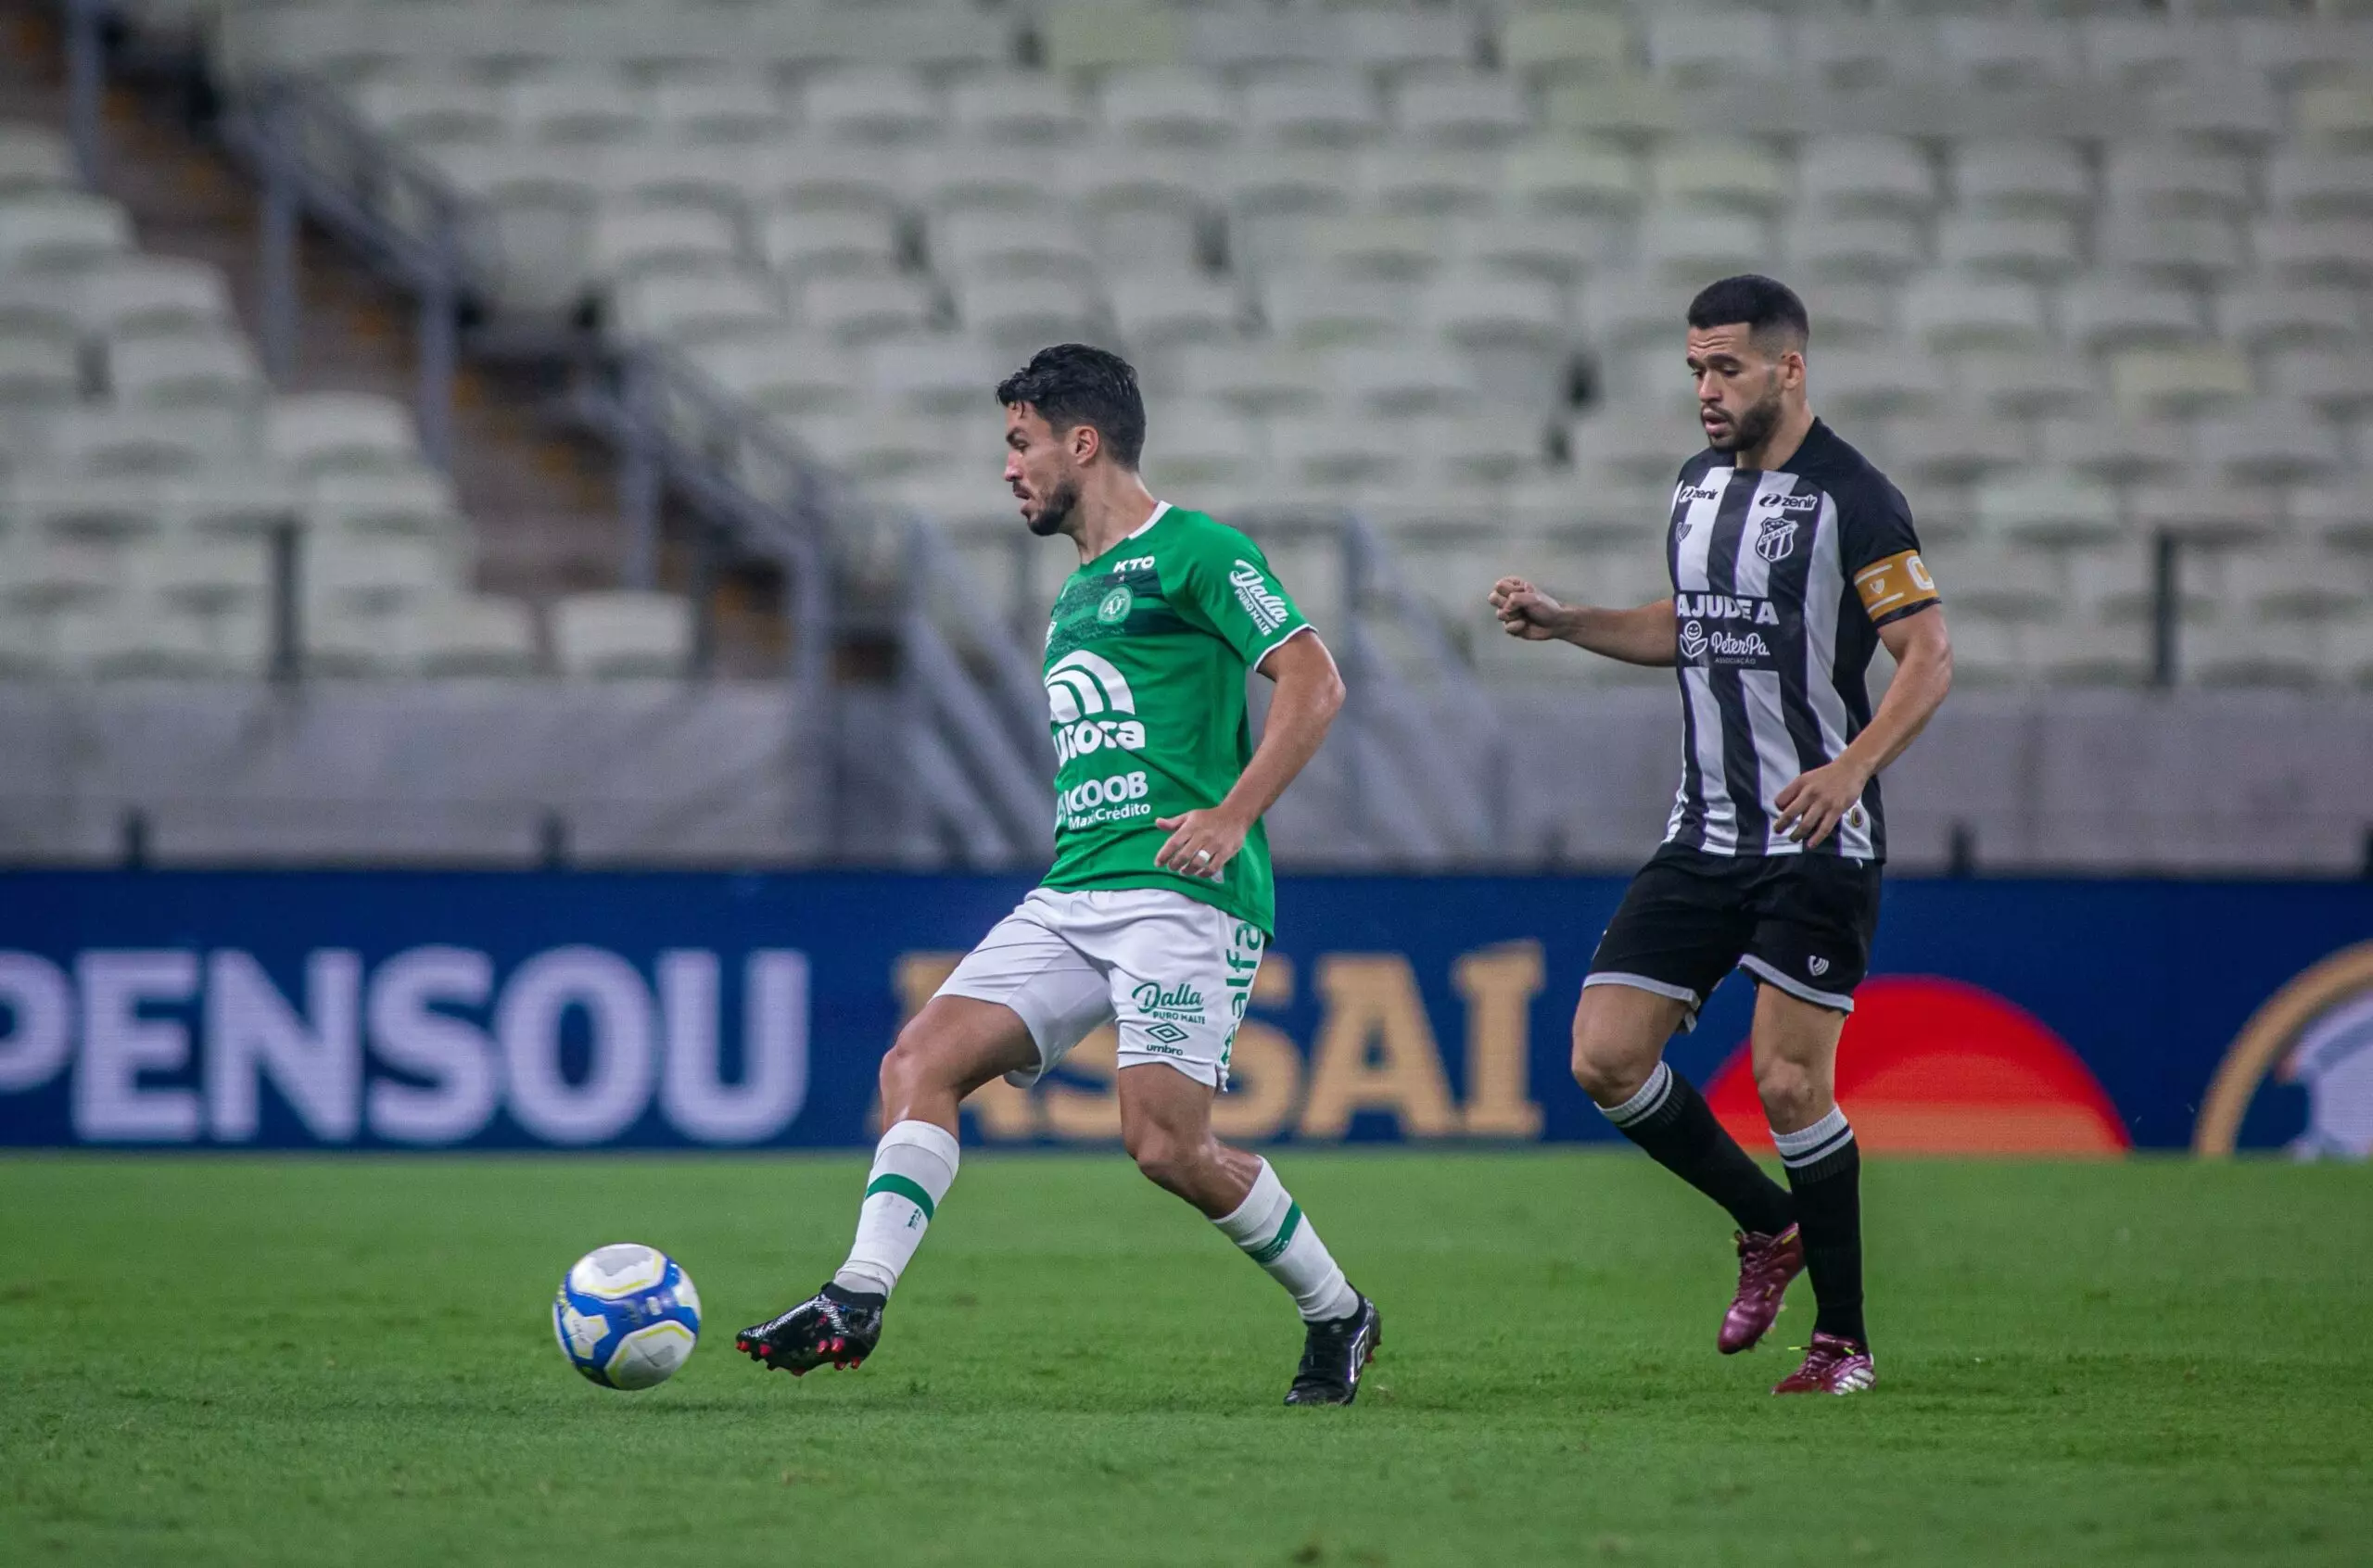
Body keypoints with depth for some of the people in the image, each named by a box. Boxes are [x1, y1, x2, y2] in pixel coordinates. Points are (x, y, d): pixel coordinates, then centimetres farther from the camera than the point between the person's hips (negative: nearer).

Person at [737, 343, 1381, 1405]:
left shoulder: (1192, 552, -3)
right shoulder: (1074, 598, 24)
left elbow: (1314, 681, -11)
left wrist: (1231, 816, -19)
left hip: (1182, 891, -9)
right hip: (1072, 896, 9)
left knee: (1165, 1142, -15)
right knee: (921, 1060, -8)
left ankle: (1336, 1317, 5)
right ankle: (857, 1300, -14)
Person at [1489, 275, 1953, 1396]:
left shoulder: (1851, 498, -10)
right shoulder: (1697, 486, 12)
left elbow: (1928, 655, -13)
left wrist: (1852, 768, -27)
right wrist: (1560, 621, 13)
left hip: (1819, 841, -7)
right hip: (1704, 834, 7)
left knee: (1788, 1083, -10)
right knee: (1604, 1058, -2)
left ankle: (1845, 1337, 4)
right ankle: (1769, 1227, 19)